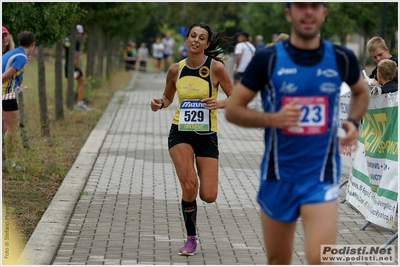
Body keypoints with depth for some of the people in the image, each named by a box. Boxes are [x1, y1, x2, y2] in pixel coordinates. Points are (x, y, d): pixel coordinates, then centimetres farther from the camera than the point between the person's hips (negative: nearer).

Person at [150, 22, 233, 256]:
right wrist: (159, 104, -6)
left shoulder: (216, 68, -9)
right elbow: (168, 98, 16)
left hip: (207, 136, -1)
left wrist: (220, 103, -25)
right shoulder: (176, 70, 0)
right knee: (189, 185, -19)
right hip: (180, 133, 1)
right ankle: (191, 238, 2)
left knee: (208, 196, -7)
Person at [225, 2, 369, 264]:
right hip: (278, 176, 1)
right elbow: (232, 110, -3)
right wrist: (273, 118, -20)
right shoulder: (267, 59, -6)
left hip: (321, 177, 0)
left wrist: (353, 121, 1)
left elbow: (361, 92, 21)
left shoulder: (342, 58, -1)